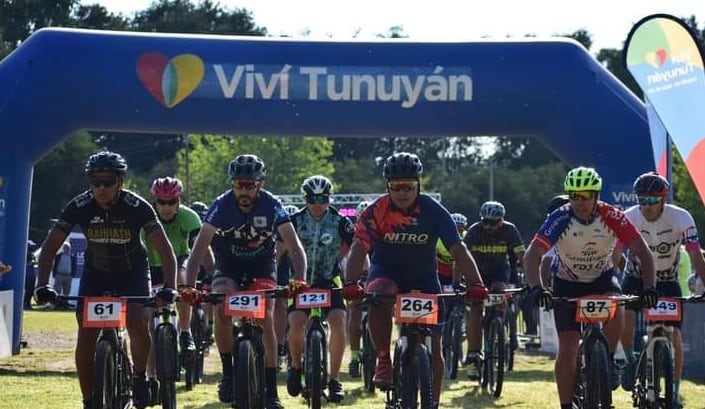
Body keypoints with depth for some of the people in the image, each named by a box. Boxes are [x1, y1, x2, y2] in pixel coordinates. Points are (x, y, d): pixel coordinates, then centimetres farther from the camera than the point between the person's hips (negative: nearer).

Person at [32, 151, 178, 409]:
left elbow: (164, 249, -29)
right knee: (86, 335, -11)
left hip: (132, 272, -2)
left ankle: (139, 377, 4)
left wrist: (169, 287, -42)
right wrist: (42, 285, -33)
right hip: (96, 273, 2)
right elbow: (50, 247, -20)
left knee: (138, 324, -24)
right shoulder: (79, 206, -21)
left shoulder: (137, 207, -26)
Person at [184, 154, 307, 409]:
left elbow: (294, 247, -21)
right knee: (222, 310, -29)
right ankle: (228, 374, -12)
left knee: (266, 320, -20)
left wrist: (300, 280, -38)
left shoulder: (271, 206, -18)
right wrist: (189, 286, -38)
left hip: (262, 272, 0)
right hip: (228, 272, 0)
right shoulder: (222, 205, -20)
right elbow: (199, 249, -25)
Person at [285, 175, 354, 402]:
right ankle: (296, 367, 6)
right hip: (301, 280, 0)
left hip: (329, 281, 0)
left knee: (338, 322, -22)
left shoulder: (340, 222, -8)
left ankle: (334, 379, -8)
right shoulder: (295, 221, -7)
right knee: (296, 324, -23)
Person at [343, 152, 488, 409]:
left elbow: (458, 250, -23)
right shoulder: (376, 212, -19)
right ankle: (383, 360, -20)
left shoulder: (433, 212, -17)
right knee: (379, 295, -37)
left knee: (433, 346, -5)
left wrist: (475, 284, -38)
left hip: (424, 279, 1)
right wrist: (351, 284, -46)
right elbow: (358, 249, -28)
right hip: (386, 273, -1)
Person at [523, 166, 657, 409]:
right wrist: (537, 288, -51)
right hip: (567, 284, 0)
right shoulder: (559, 219, -26)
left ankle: (608, 361, -7)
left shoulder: (612, 217, -23)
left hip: (602, 279, 1)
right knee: (567, 349, -9)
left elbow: (643, 252, -22)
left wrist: (649, 287, -37)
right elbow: (532, 255, -34)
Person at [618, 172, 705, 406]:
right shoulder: (629, 218, -23)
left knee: (674, 336, -10)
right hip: (637, 277, 0)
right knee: (624, 315, -27)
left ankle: (674, 393, 5)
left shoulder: (681, 218, -24)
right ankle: (630, 360, 2)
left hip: (667, 281, 0)